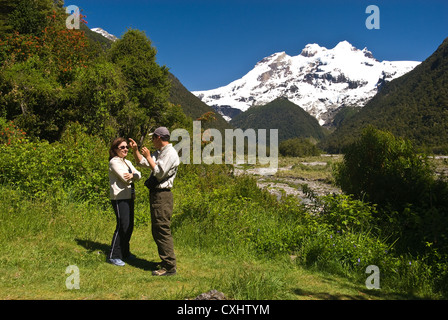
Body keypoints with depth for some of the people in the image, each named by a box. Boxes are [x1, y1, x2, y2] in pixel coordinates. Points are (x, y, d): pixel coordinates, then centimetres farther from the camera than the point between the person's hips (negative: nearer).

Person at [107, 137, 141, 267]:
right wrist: (135, 175, -1)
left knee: (129, 226, 11)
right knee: (123, 226, -10)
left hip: (129, 197, 8)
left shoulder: (128, 162, 18)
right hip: (119, 198, -8)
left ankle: (125, 252, 26)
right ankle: (113, 256, -1)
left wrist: (132, 175, -19)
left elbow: (139, 175, 3)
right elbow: (125, 178, -18)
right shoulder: (114, 162, -8)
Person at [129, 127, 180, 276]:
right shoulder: (159, 153, 19)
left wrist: (148, 156, -13)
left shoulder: (170, 153, -12)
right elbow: (141, 162, 26)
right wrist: (135, 150, 12)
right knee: (157, 230, 16)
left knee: (163, 230, -9)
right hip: (155, 194, 11)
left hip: (162, 195, -11)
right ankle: (166, 261, 26)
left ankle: (169, 267, -4)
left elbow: (159, 173, -20)